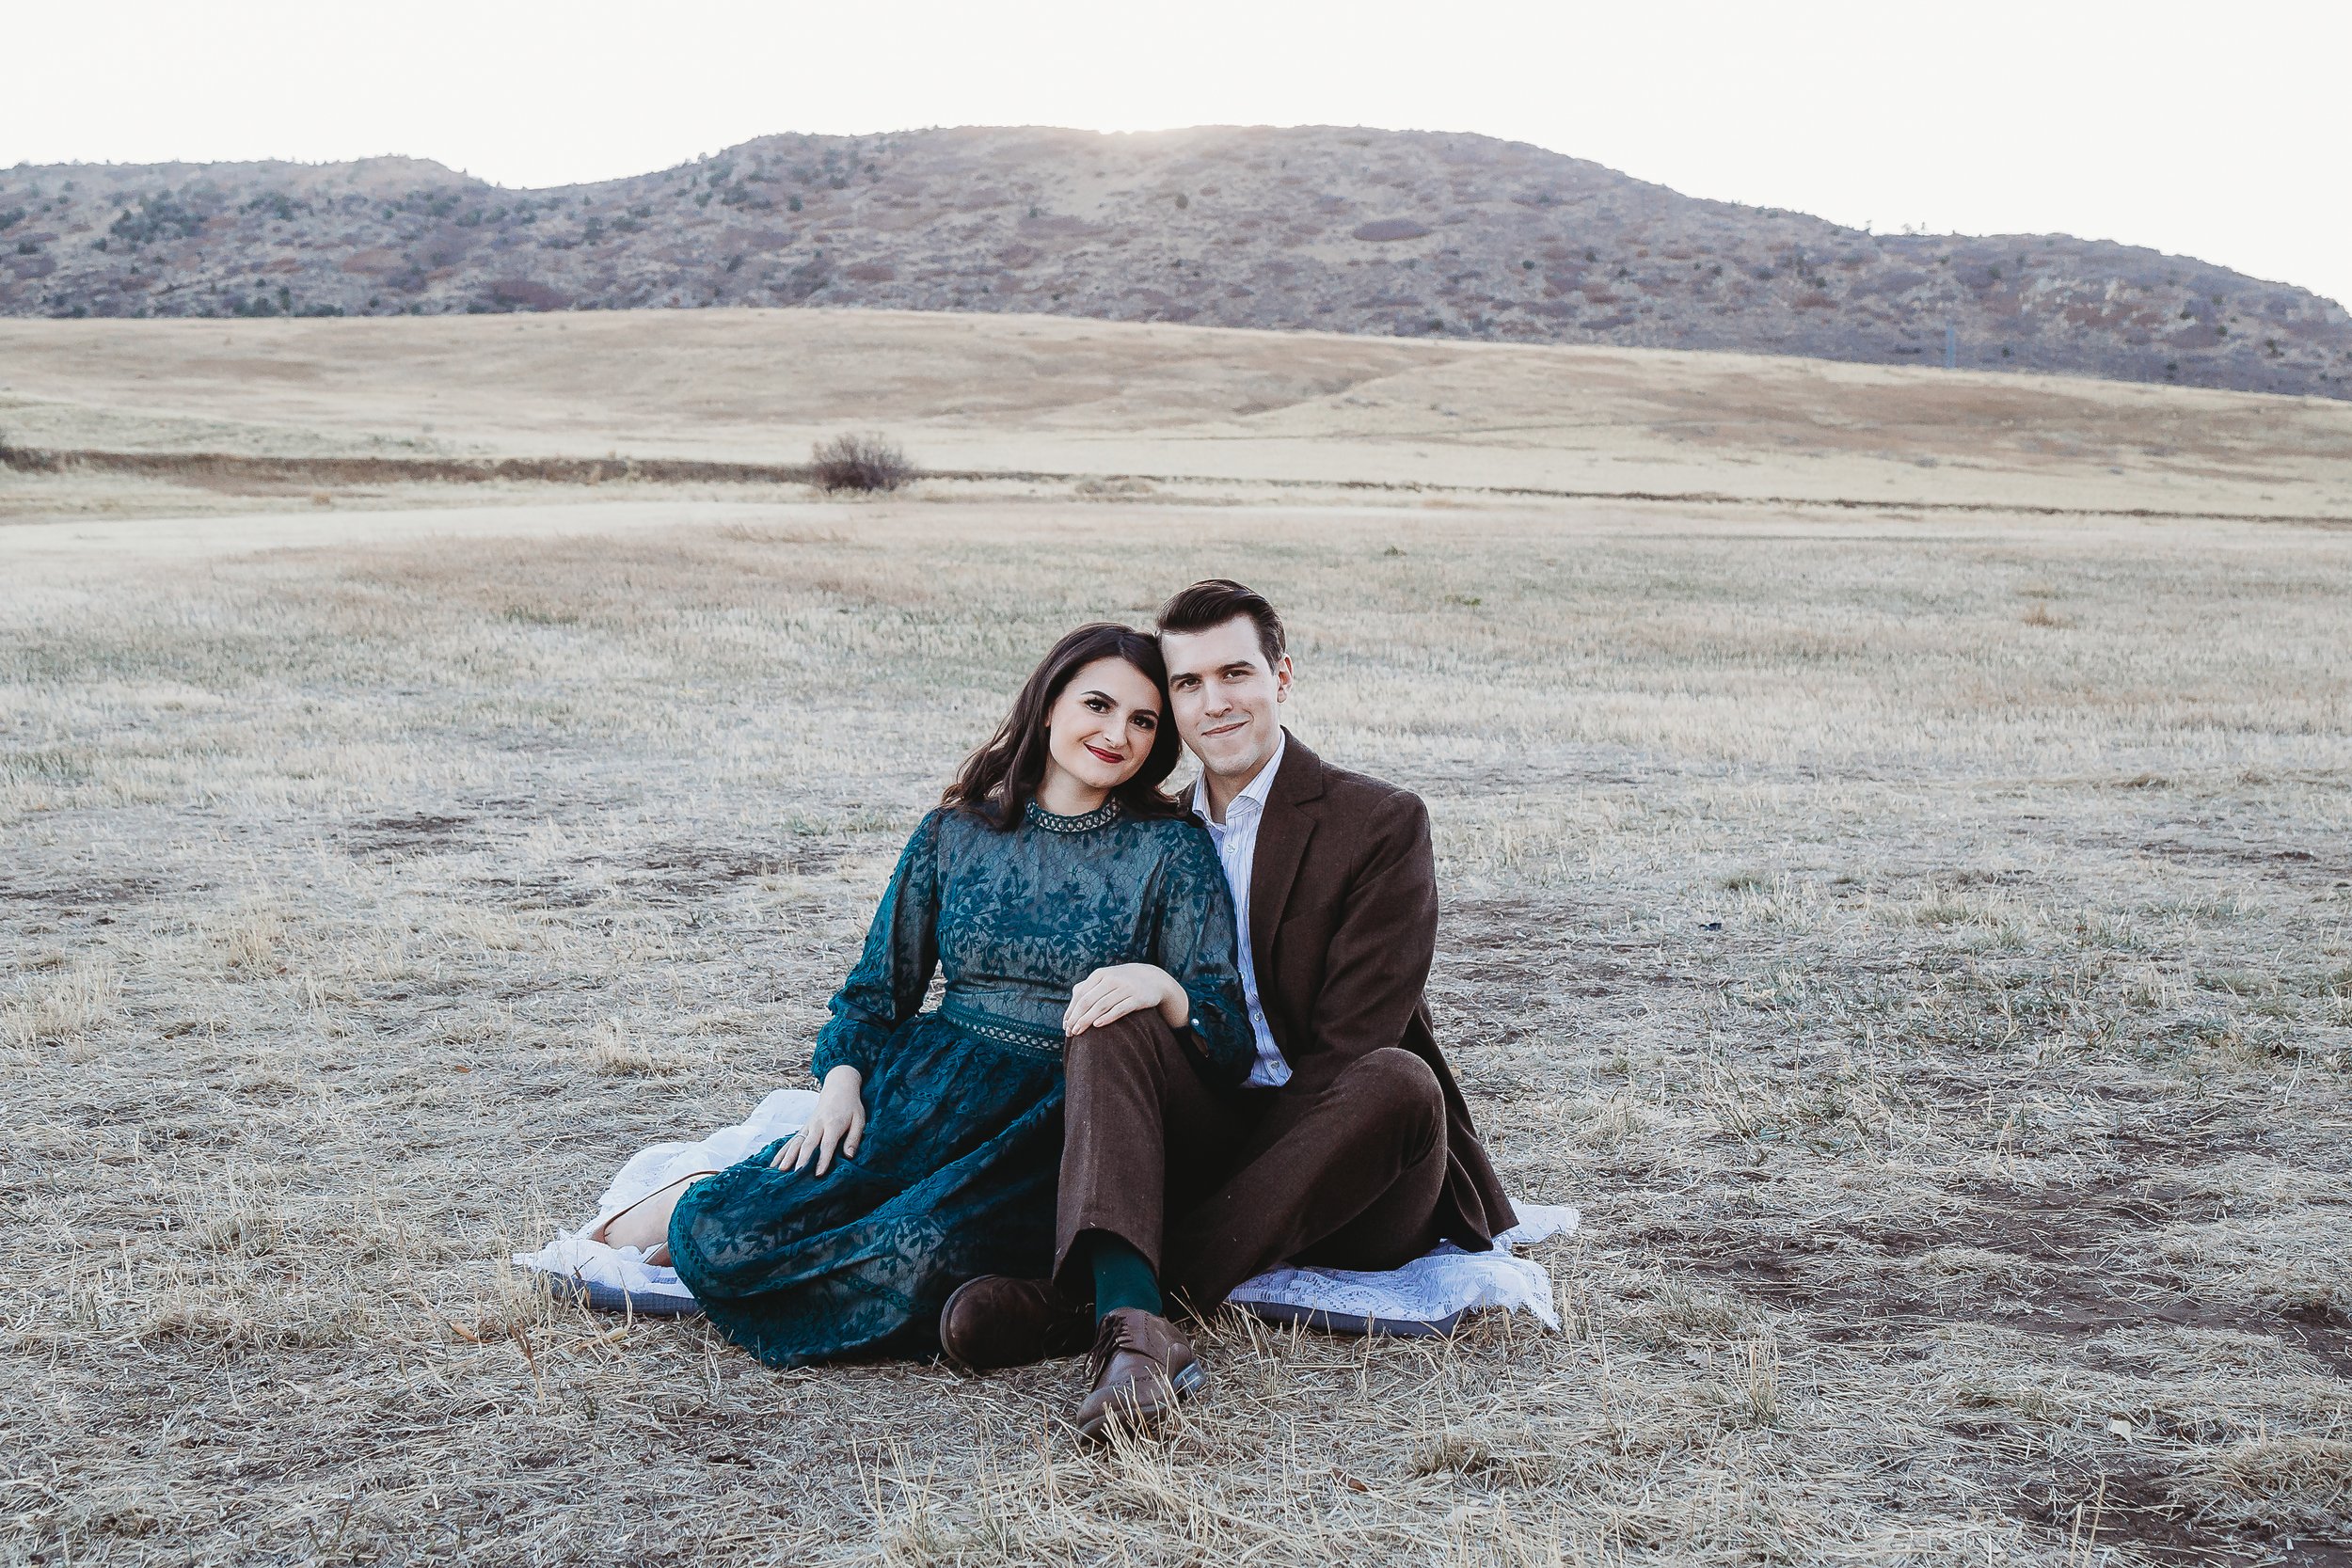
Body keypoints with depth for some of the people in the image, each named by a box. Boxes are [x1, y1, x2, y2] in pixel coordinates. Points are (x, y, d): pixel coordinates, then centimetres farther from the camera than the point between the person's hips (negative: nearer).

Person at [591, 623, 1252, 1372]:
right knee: (724, 1238, -22)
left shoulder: (1172, 852, 3)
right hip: (928, 1090, 2)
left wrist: (1160, 985, -25)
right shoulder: (953, 835, 11)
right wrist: (841, 1084, -4)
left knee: (914, 1260, -32)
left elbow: (1228, 1042, -4)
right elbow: (875, 992, 16)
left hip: (1060, 1123, -1)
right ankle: (702, 1210, 14)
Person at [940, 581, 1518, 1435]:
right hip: (1209, 1152, 3)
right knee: (1118, 1021, -22)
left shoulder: (1380, 822, -3)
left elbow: (1350, 1043, -10)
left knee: (1400, 1082, -35)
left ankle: (1081, 1298, -38)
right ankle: (1135, 1329, -46)